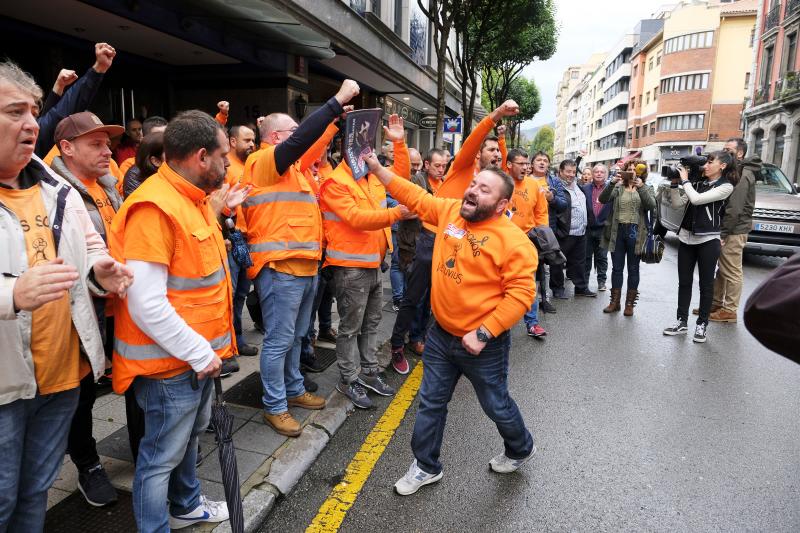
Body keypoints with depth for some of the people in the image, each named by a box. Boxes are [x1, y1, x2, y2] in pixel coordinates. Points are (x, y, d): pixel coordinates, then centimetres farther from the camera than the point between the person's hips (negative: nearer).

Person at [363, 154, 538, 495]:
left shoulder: (514, 241, -19)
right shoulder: (449, 211, -2)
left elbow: (521, 294, -21)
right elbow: (413, 196, 8)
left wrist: (483, 333, -24)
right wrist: (376, 168, 1)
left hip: (485, 344, -5)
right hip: (442, 335, 5)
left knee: (496, 405, 16)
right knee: (430, 403, 14)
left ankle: (521, 449, 47)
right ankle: (426, 466, 35)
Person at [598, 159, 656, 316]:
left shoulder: (647, 189, 5)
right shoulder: (618, 188, 7)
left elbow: (652, 206, -13)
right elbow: (602, 199, -8)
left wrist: (641, 187, -22)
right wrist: (612, 183, -21)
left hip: (635, 232, -1)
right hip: (617, 231, 1)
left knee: (633, 269, 6)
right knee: (616, 268, 8)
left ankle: (629, 303, 15)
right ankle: (615, 301, 18)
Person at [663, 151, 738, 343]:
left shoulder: (726, 186, -7)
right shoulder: (698, 183, 9)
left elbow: (697, 199, -19)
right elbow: (677, 204, 7)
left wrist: (685, 180, -7)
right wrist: (674, 184, -2)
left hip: (708, 240, -5)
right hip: (686, 237, 5)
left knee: (706, 284, 4)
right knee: (684, 282, 9)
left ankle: (702, 325, 13)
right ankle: (682, 322, 18)